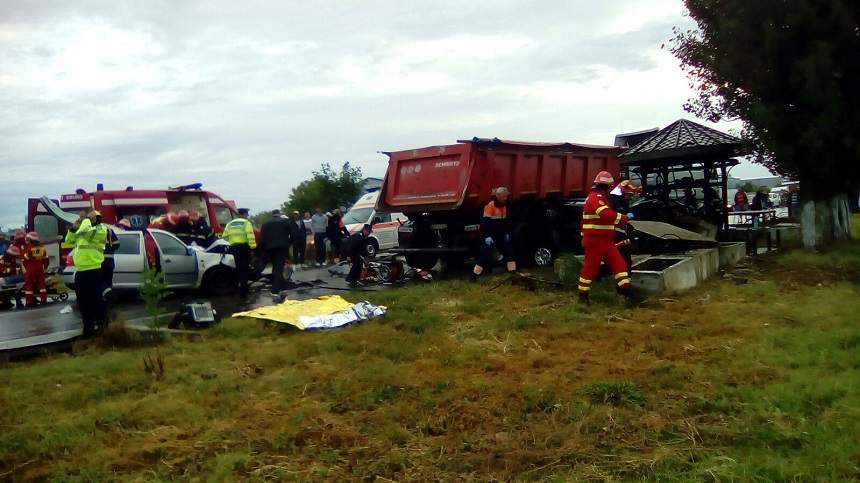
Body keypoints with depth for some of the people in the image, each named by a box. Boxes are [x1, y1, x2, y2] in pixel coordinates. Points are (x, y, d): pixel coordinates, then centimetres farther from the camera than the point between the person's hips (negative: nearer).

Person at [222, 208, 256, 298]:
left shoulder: (230, 223, 18)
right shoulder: (246, 222, 0)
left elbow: (224, 236, 10)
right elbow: (250, 235, -14)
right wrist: (253, 246, -17)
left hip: (233, 248, 5)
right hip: (244, 247, -5)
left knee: (238, 268, 17)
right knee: (244, 269, -4)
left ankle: (240, 285, 24)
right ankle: (243, 291, -7)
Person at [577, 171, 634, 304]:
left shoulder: (600, 197, 19)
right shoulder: (595, 197, -16)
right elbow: (607, 215, -29)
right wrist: (625, 218, -19)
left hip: (605, 240, 10)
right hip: (595, 240, -10)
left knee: (618, 262, 3)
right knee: (590, 267, -2)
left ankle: (626, 290, 1)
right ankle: (583, 295, 9)